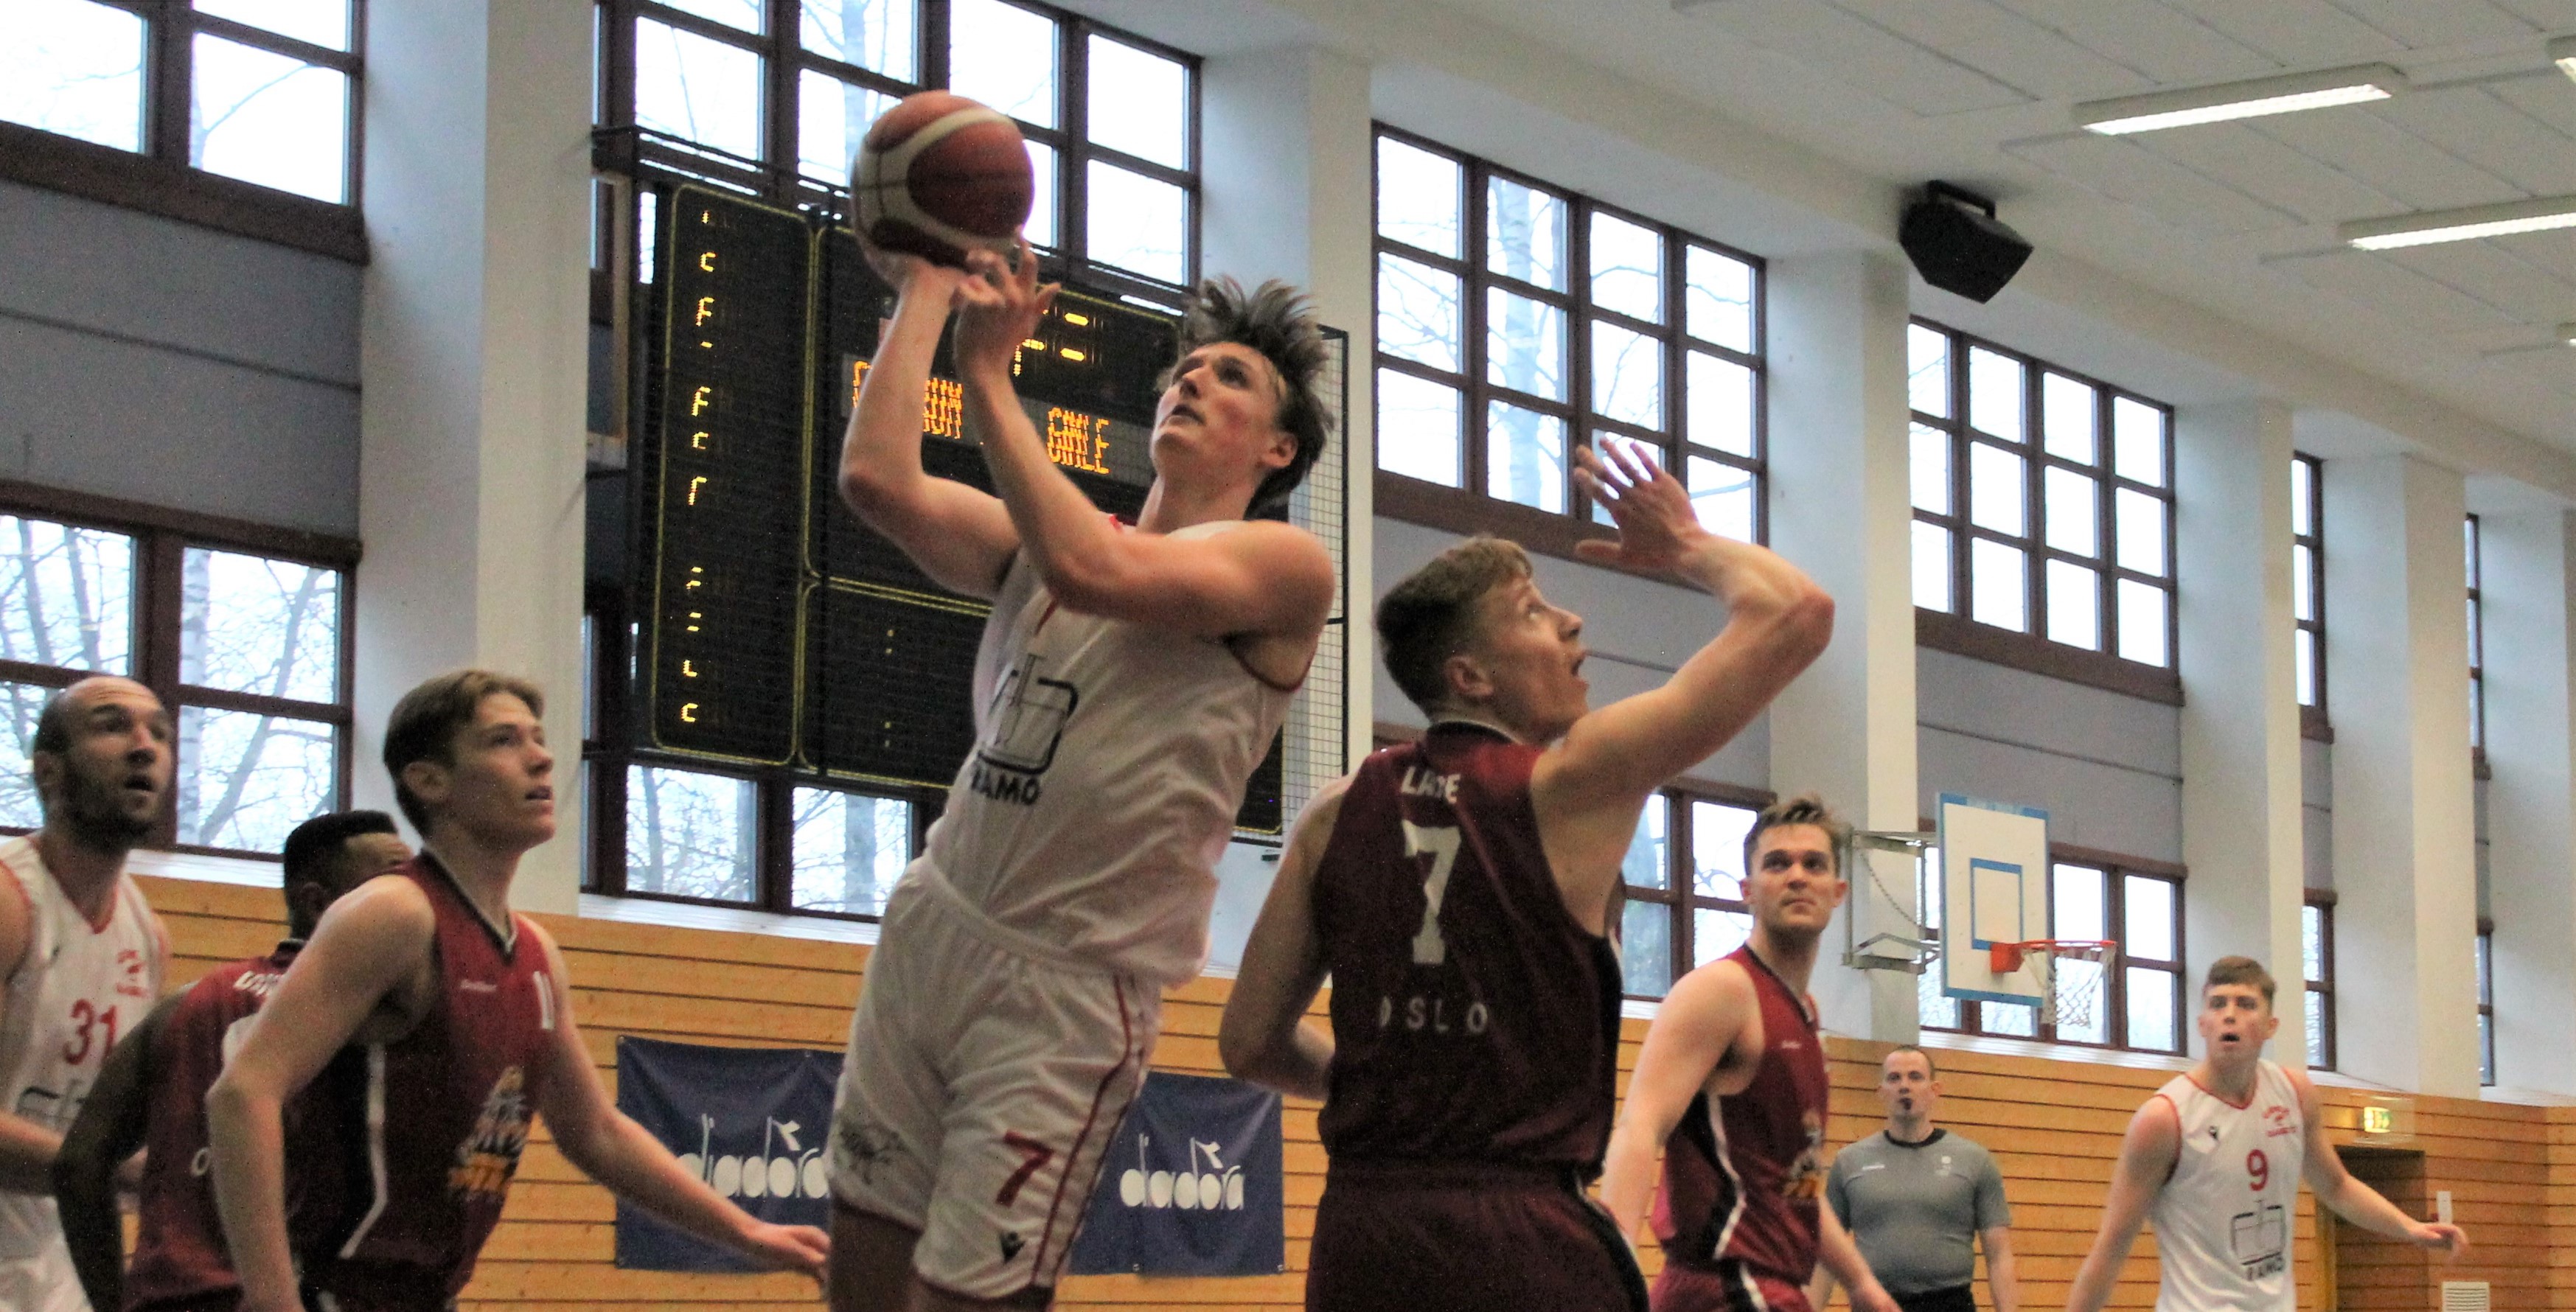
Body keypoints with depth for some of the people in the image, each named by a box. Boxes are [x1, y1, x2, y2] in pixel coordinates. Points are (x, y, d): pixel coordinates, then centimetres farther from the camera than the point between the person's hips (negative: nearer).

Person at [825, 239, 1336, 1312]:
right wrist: (929, 292, 0)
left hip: (1065, 988, -6)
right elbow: (877, 480, -3)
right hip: (928, 932, 6)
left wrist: (988, 375, -16)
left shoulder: (1285, 565, -6)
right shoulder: (1043, 541, 14)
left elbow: (1091, 570, -23)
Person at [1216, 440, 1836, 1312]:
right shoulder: (1572, 781, -4)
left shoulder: (1340, 814, 9)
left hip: (1356, 1235, 6)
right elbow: (1796, 614, -3)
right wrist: (1686, 543, 15)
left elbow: (1250, 1042, 11)